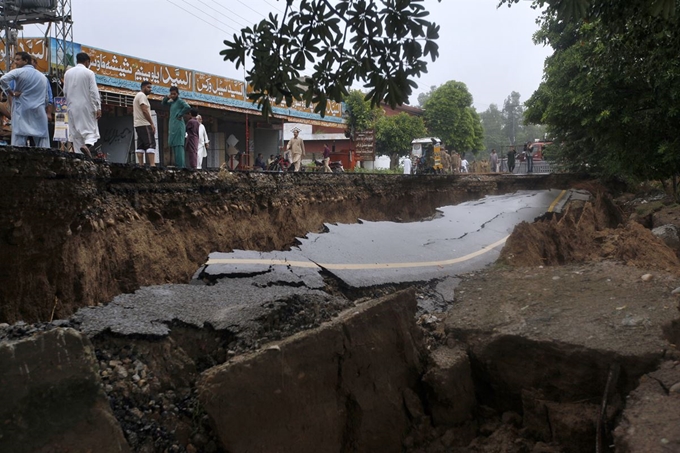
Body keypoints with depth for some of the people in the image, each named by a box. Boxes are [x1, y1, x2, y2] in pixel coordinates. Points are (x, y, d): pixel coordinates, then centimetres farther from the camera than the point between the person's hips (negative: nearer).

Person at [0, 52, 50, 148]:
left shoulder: (18, 72, -2)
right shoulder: (42, 76, 15)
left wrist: (11, 93, -8)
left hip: (22, 111, -4)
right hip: (39, 112, 4)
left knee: (19, 143, -5)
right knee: (42, 141, 2)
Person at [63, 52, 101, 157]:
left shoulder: (68, 73, 8)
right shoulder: (89, 73, -6)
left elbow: (65, 91, 10)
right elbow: (94, 92, -10)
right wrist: (98, 108, -10)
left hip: (72, 107, 4)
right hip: (86, 106, -4)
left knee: (75, 132, 7)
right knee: (91, 129, 2)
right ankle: (87, 144, -27)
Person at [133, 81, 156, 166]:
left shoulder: (138, 96, 24)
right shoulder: (142, 95, -9)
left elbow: (134, 113, 24)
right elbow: (145, 111, -20)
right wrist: (152, 124, -19)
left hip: (138, 124, 10)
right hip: (144, 124, -10)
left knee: (141, 145, 5)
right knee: (150, 144, -16)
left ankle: (141, 165, 0)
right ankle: (152, 165, -25)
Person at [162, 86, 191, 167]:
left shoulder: (180, 101, -5)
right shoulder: (172, 102, 21)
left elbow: (188, 107, -22)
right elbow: (163, 103, 33)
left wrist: (180, 115, -13)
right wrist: (167, 97, 13)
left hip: (178, 126, -10)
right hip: (173, 127, 10)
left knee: (178, 145, -15)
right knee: (174, 146, 8)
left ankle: (180, 166, -21)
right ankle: (177, 165, 10)